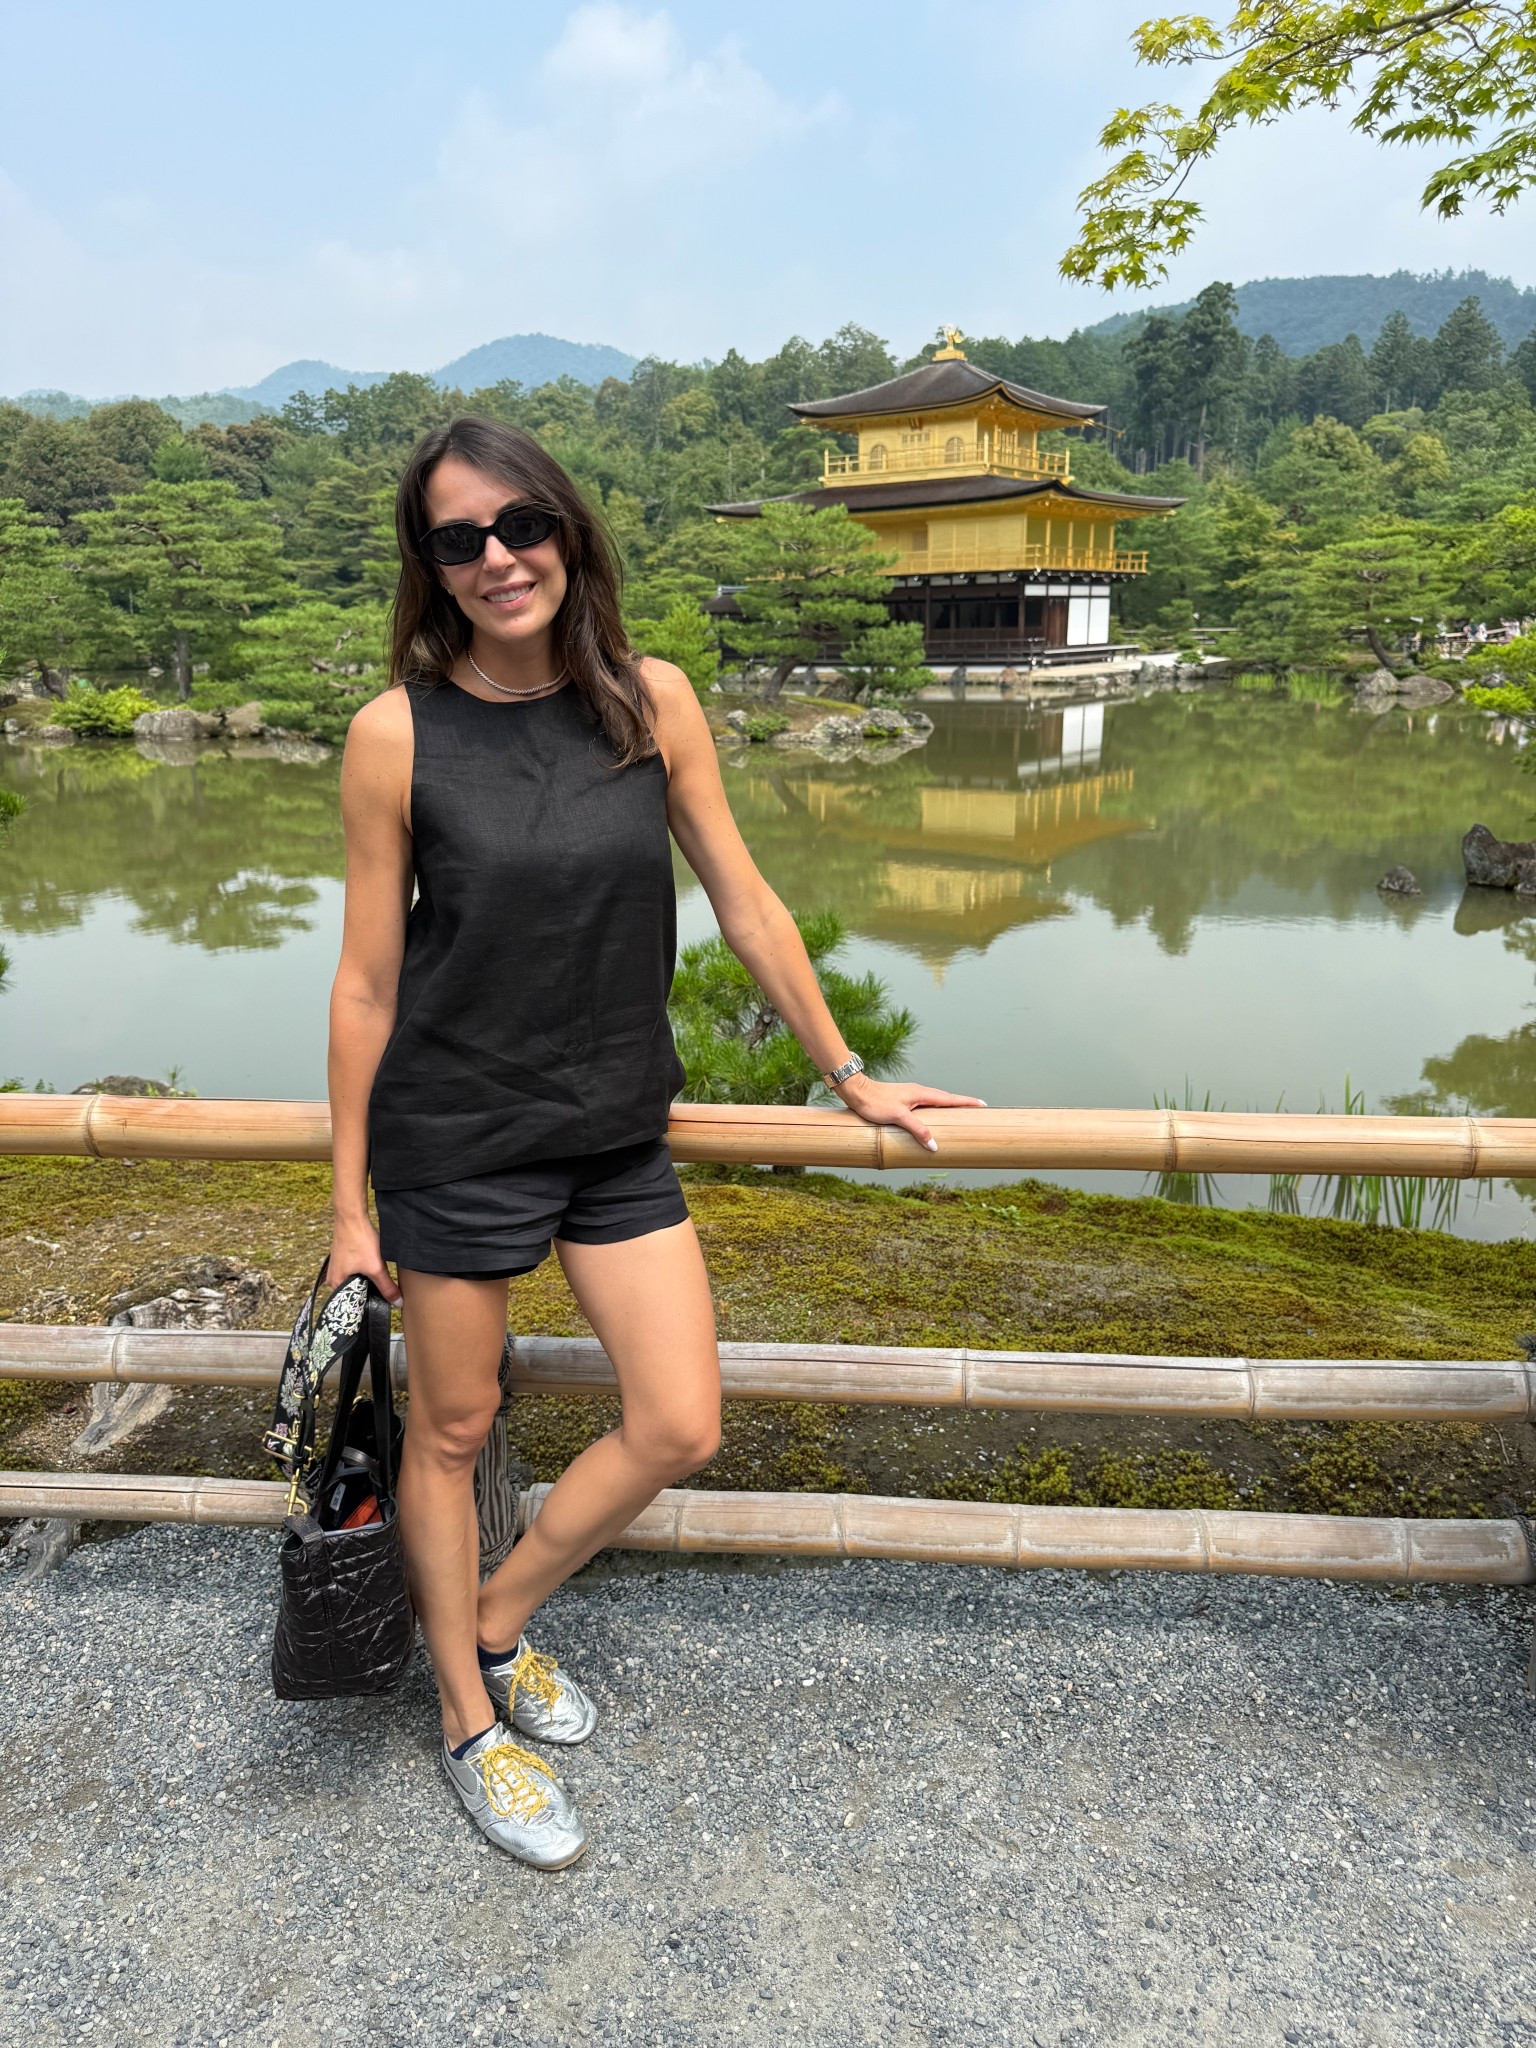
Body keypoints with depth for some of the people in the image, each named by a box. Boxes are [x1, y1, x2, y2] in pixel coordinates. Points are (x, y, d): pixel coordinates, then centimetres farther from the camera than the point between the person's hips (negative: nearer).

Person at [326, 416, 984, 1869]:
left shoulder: (652, 701, -3)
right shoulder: (398, 732, -10)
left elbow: (744, 905, 4)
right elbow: (366, 979, -6)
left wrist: (847, 1075, 10)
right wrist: (350, 1207, -2)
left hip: (619, 1133, 4)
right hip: (455, 1133, -3)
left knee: (679, 1430, 5)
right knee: (451, 1427, 12)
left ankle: (497, 1619, 32)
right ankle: (470, 1717, 36)